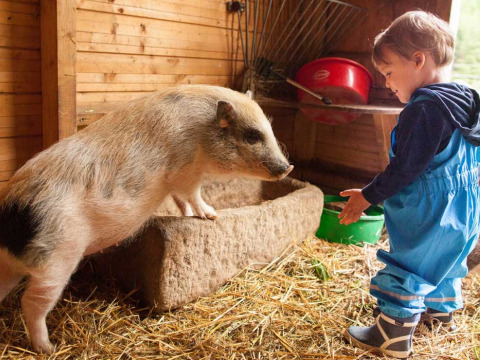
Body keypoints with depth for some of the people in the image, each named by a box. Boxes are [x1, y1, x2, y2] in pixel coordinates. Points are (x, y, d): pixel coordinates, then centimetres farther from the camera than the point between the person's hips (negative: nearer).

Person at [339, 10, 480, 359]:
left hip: (427, 218, -10)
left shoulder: (425, 108, -24)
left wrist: (367, 197, -14)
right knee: (443, 261, 29)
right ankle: (442, 308, 51)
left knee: (405, 274, 4)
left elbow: (403, 169, -24)